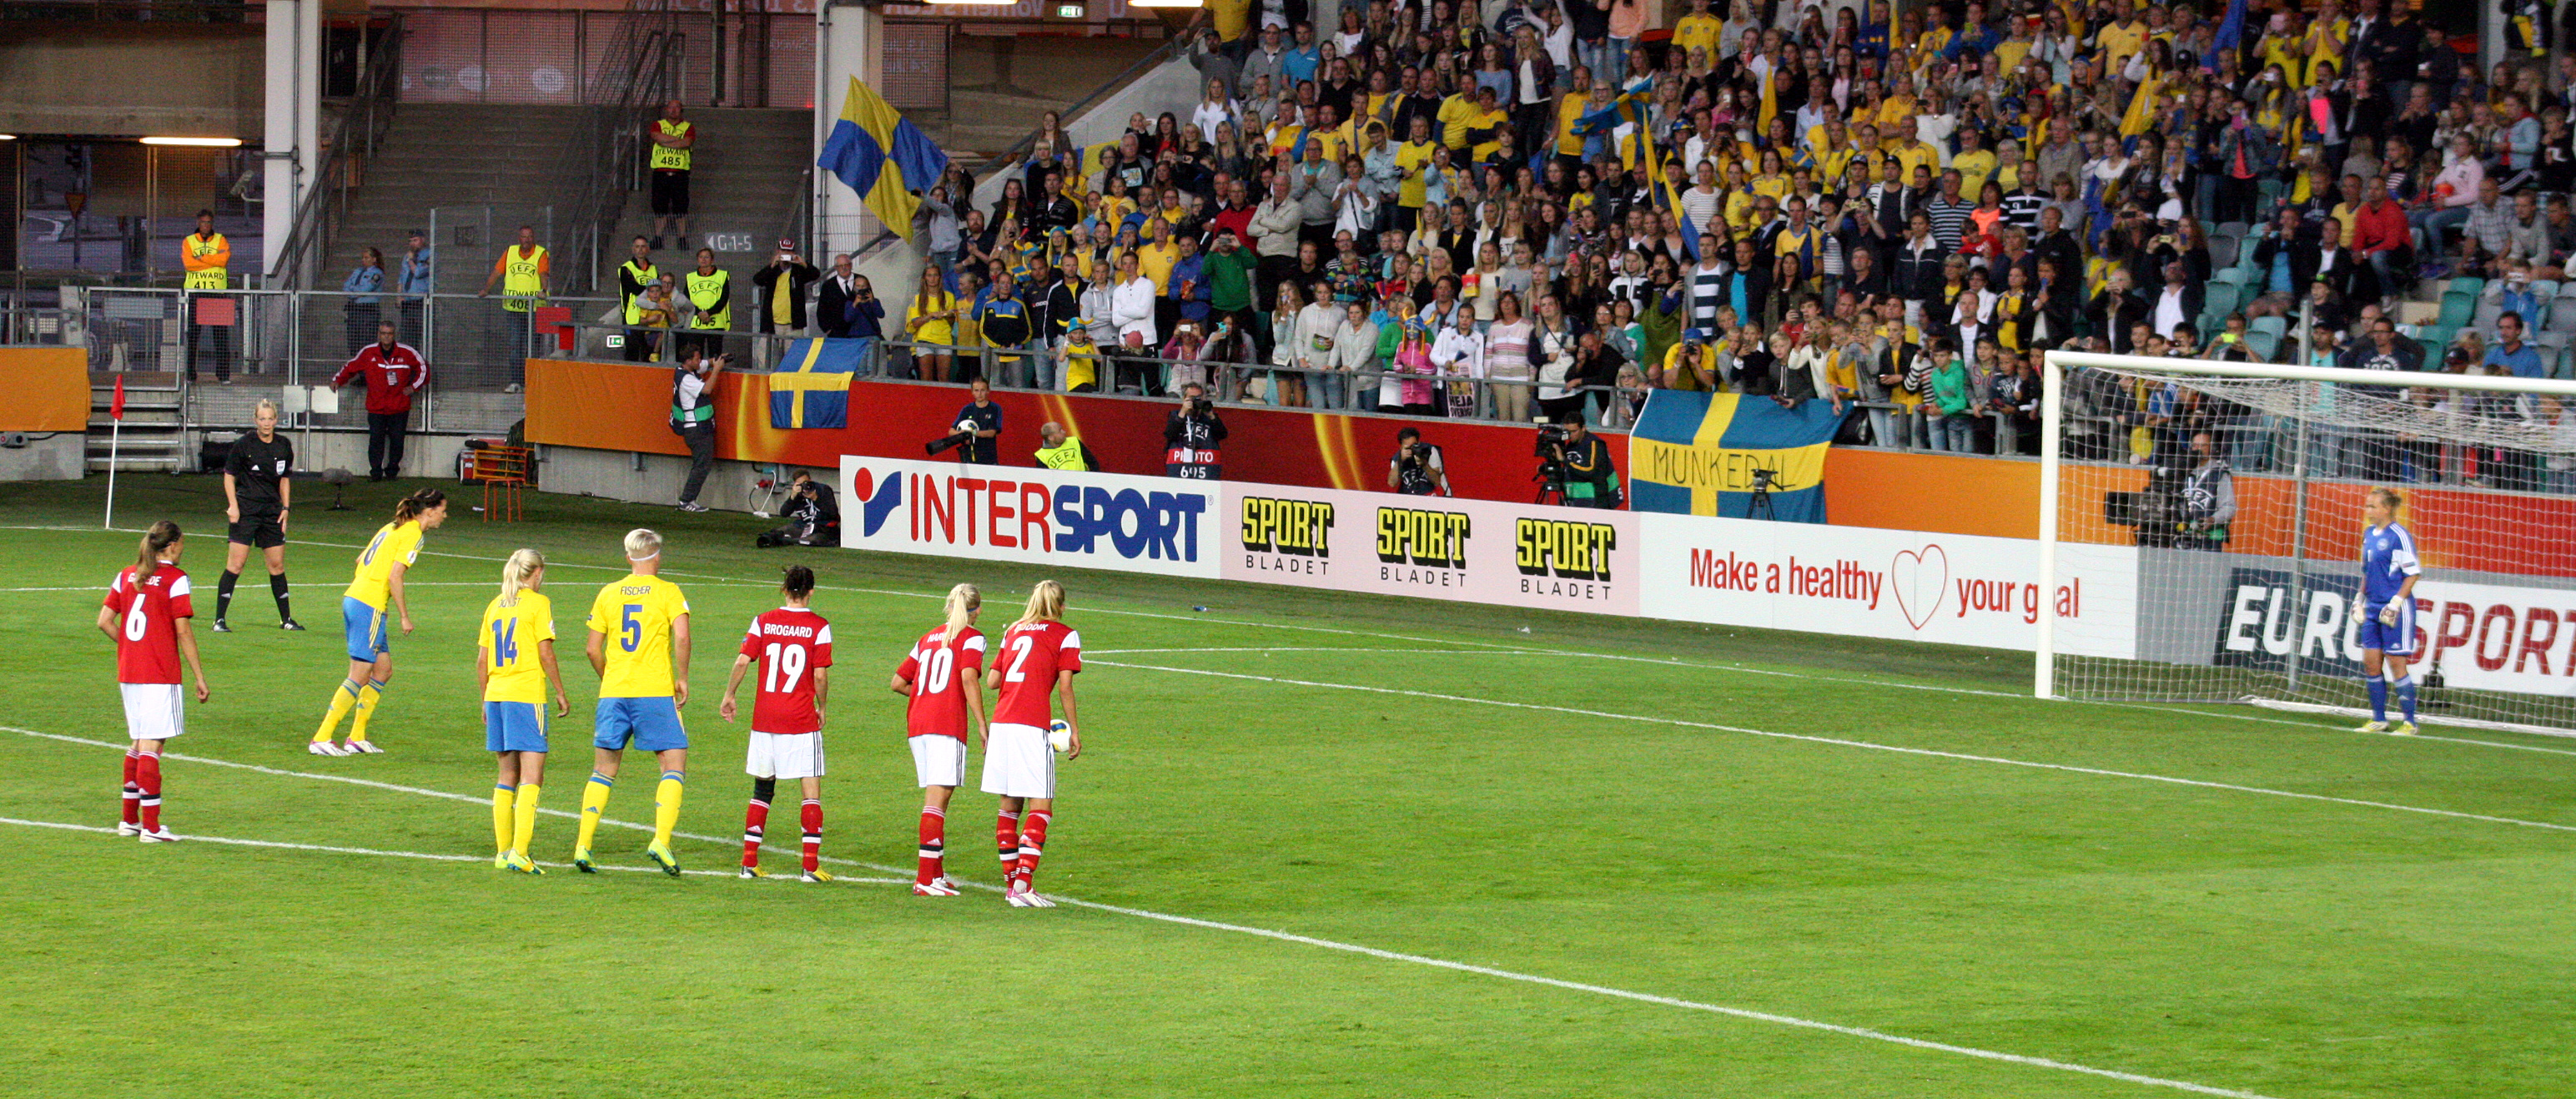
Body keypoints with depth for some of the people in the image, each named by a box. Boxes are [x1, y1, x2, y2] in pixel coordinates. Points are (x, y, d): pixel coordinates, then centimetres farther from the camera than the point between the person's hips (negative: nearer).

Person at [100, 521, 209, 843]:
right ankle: (151, 826, -8)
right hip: (160, 676, -6)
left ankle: (129, 819, 22)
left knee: (137, 744, 17)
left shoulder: (126, 576, 9)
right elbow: (183, 632, -11)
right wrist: (200, 678, -7)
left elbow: (104, 621, 7)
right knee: (151, 746, -7)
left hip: (128, 672, 6)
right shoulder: (175, 579, -8)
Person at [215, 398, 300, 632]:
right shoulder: (244, 444, -8)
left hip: (272, 512, 5)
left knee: (277, 565, 9)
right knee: (235, 564, -9)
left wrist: (285, 508, 10)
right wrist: (233, 505, -12)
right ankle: (219, 620, -6)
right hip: (245, 511, -5)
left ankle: (286, 619, 20)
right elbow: (229, 475, -3)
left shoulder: (284, 446, 6)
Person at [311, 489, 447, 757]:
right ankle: (322, 739, -7)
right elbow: (394, 577, -17)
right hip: (370, 607, -9)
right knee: (360, 677, -6)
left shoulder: (393, 528, 16)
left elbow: (361, 559, 20)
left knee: (383, 670, 15)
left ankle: (357, 737, 18)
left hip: (353, 597, 9)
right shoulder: (413, 534, -10)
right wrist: (405, 616, -11)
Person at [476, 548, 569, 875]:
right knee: (532, 777, -6)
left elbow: (481, 660, 14)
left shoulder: (495, 606, 13)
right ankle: (519, 852, -16)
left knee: (507, 775, 13)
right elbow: (545, 652, -8)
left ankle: (502, 851, 14)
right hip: (527, 696, -6)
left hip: (496, 696, 6)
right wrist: (560, 692, 0)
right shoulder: (538, 603, -4)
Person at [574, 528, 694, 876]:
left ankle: (583, 845, 5)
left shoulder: (608, 593, 9)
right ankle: (661, 841, -16)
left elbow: (592, 648, 8)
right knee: (674, 766, 1)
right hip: (656, 692, -4)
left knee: (604, 769, 11)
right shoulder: (668, 592, -1)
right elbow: (681, 636, -15)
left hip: (613, 692, 4)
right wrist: (682, 678, -4)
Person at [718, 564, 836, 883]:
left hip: (764, 719, 3)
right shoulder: (819, 627, -5)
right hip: (802, 720, -3)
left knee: (762, 788, 13)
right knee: (811, 790, 1)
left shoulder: (763, 622, 2)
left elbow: (742, 662, -3)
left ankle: (749, 862, 12)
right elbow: (820, 676, -8)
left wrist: (729, 696, 10)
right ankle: (810, 864, -6)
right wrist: (822, 708, 8)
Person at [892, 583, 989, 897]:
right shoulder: (972, 638, 2)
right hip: (948, 724, -6)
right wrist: (982, 726, -14)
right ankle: (925, 879, -15)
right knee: (937, 799, -9)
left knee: (935, 798, 16)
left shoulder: (928, 639, 20)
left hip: (916, 723, 6)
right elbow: (969, 679, -14)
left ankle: (937, 872, 22)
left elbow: (897, 682, 21)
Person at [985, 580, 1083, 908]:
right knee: (1041, 806, -4)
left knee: (1010, 805, 12)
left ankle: (1012, 881, 15)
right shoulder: (1065, 635, 4)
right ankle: (1023, 884, -15)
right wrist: (1074, 730, 3)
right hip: (1032, 727, -6)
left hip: (1001, 722, 6)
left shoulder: (1013, 631, 19)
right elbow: (1064, 686, -3)